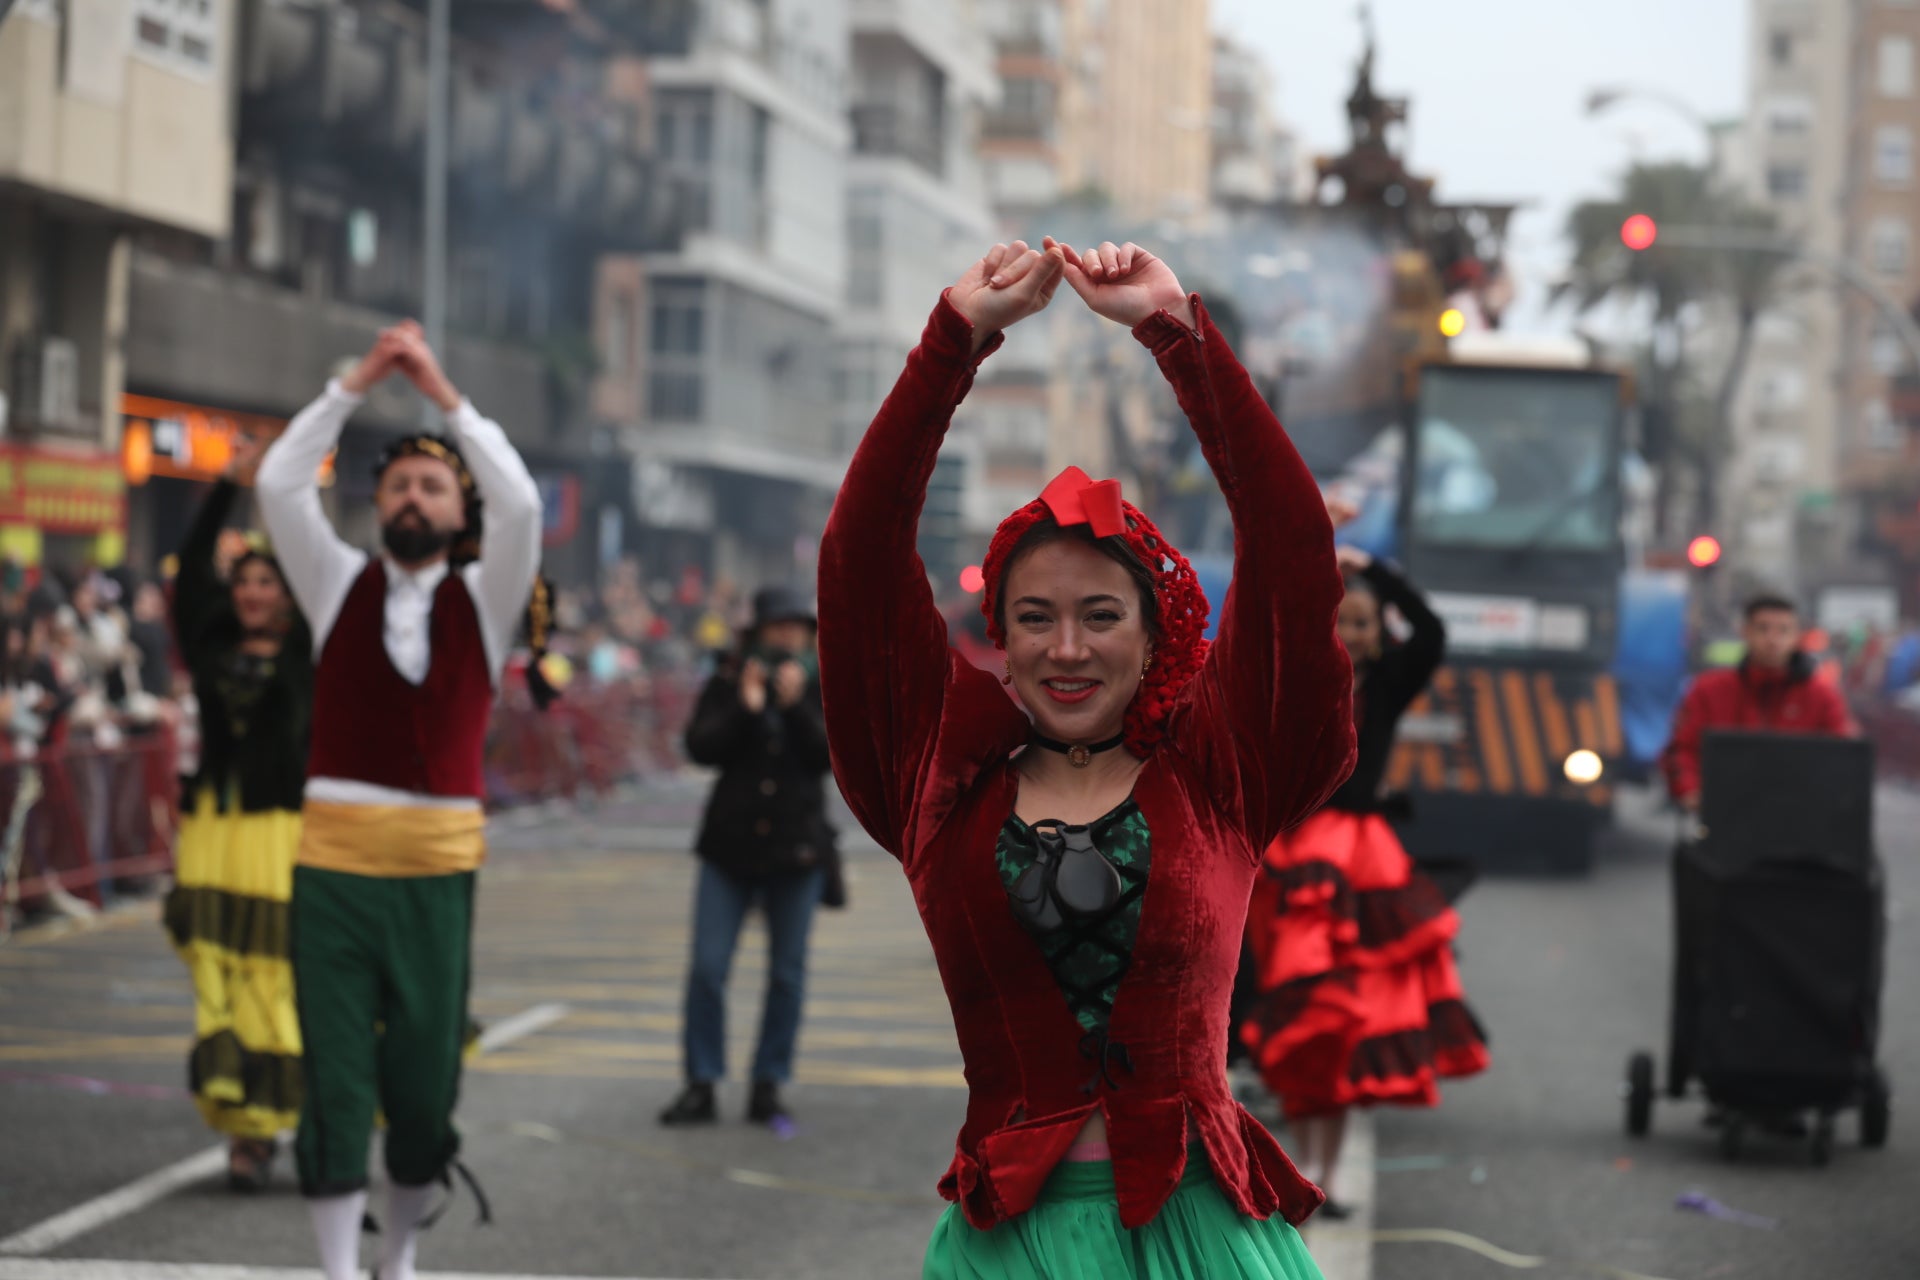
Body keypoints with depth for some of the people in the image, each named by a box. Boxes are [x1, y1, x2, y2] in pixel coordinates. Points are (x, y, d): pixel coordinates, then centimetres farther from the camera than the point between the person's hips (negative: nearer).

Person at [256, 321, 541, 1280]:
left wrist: (443, 393, -7)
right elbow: (279, 484, -2)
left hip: (437, 865, 0)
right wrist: (358, 382, -5)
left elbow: (519, 503, -8)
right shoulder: (341, 586, 10)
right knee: (334, 1082, -2)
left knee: (424, 1082, 5)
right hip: (333, 854, 0)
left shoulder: (483, 597, 8)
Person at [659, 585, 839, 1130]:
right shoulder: (728, 685, 3)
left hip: (797, 846, 0)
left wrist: (796, 706, -20)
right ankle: (701, 1087, 2)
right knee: (707, 967, -4)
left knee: (787, 973, 3)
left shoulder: (821, 687, 3)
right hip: (730, 844, 0)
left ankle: (768, 1087, 12)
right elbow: (700, 747, -8)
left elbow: (828, 754, -9)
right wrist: (745, 708, -18)